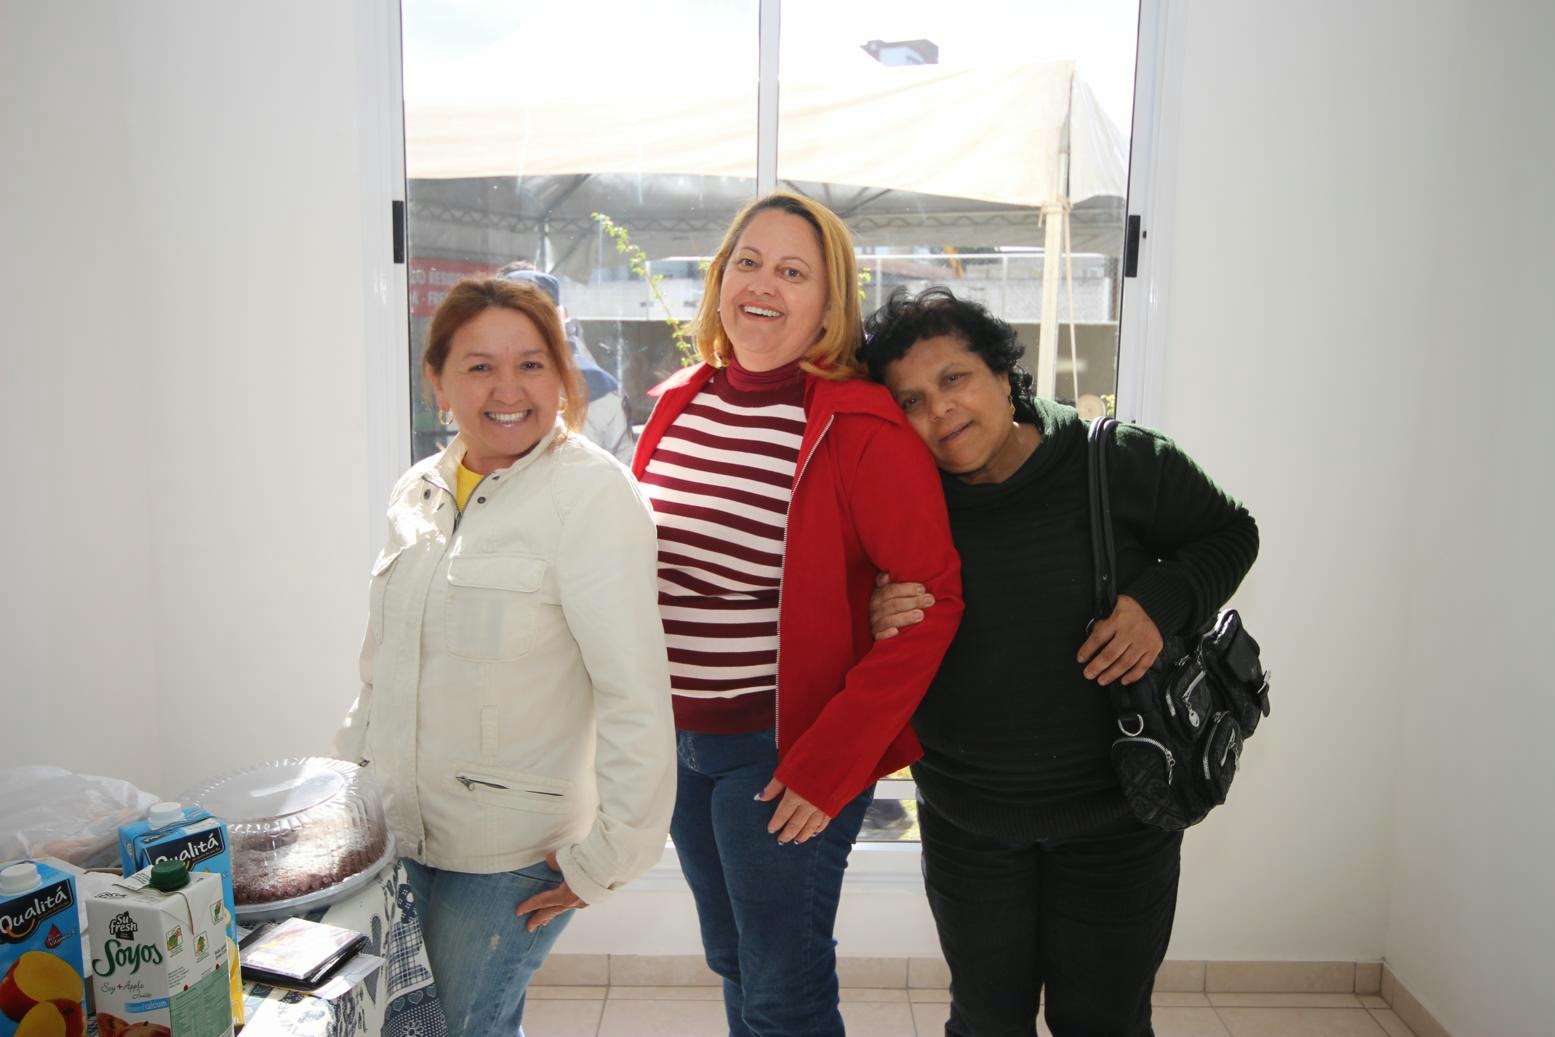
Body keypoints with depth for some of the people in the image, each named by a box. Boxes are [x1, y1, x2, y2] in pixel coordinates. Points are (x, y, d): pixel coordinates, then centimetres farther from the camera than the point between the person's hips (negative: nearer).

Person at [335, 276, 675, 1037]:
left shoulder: (591, 495, -18)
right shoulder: (417, 492, 5)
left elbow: (636, 696, -22)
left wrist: (605, 859, -19)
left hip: (509, 856, -6)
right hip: (396, 833, 7)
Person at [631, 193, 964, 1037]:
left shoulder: (862, 429, -17)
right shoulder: (678, 405, 4)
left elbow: (932, 602, -18)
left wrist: (832, 759, -20)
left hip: (783, 752, -6)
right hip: (677, 740, 6)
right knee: (733, 964, 24)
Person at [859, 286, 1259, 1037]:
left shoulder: (1118, 463, -15)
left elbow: (1230, 533, 1)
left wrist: (1162, 601, -18)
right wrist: (880, 629, -23)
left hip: (1114, 815, -1)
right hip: (967, 825, 2)